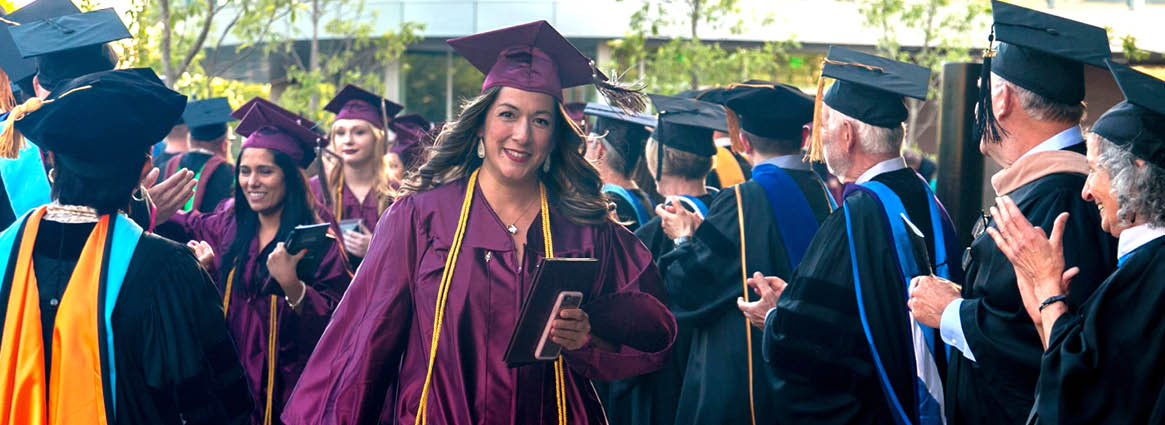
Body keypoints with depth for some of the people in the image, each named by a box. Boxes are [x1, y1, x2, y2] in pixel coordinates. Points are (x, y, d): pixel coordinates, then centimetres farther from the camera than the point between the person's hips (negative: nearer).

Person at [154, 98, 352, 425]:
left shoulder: (316, 241, -10)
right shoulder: (230, 226, 5)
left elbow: (334, 319, -17)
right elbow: (185, 229, 25)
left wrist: (290, 283, -30)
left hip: (286, 386, -4)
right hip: (232, 381, 5)